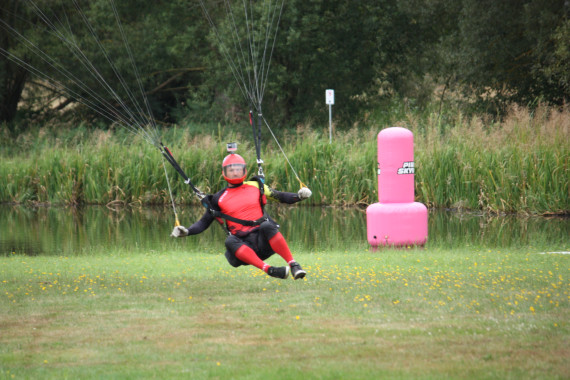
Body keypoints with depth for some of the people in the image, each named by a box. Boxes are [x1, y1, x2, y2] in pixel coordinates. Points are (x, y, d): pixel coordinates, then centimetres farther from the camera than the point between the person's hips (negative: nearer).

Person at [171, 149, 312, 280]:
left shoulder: (256, 186, 16)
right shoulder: (219, 198, 15)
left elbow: (280, 196, 21)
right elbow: (204, 222, 17)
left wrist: (299, 195, 4)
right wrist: (187, 231, 1)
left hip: (262, 238, 0)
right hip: (242, 243, 0)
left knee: (267, 226, -33)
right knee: (230, 242, -34)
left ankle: (294, 265, -39)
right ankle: (267, 269, -49)